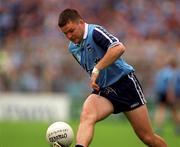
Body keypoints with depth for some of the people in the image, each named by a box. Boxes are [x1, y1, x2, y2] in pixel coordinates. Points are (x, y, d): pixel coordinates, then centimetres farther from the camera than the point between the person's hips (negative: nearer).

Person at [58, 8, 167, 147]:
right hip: (102, 91, 6)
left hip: (125, 83, -5)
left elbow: (119, 48, -32)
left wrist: (97, 69, -34)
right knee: (86, 115, -29)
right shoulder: (73, 48, 10)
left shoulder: (95, 32, -14)